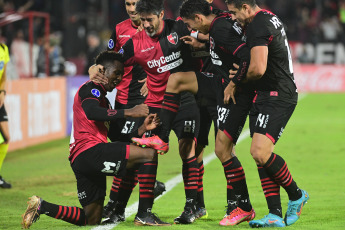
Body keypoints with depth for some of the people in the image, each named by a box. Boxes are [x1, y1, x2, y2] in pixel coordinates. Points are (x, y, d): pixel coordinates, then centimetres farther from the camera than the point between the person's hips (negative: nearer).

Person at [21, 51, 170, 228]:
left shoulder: (103, 99, 32)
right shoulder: (90, 88, 2)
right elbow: (91, 112, -22)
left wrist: (142, 129, 12)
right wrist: (129, 112, -24)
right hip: (90, 151, -10)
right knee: (150, 155, -17)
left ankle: (41, 206, 10)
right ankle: (144, 214, -20)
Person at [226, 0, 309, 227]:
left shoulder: (258, 27, -17)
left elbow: (258, 69, -27)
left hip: (277, 98, -11)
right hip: (266, 96, 11)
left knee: (260, 151, -19)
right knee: (261, 155, 4)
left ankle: (296, 195, 1)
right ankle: (276, 215, 2)